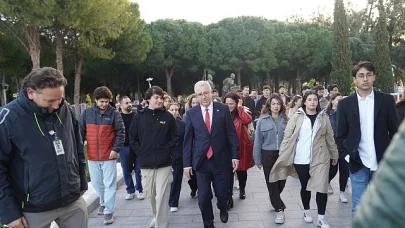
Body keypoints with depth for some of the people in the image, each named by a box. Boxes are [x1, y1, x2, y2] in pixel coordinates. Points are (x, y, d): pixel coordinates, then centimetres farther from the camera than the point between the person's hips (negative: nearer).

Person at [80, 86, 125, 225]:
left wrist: (116, 149, -12)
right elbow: (81, 132, 6)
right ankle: (104, 203, 40)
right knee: (96, 183, 17)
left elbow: (121, 133, -4)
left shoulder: (114, 114, -5)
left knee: (110, 185, 2)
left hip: (109, 156, -3)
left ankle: (108, 211, 11)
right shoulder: (87, 113, 1)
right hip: (92, 156, 3)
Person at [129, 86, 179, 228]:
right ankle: (156, 216, 42)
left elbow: (175, 137, 5)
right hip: (145, 163, 2)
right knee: (150, 194, 17)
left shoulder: (168, 116, -1)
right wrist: (140, 153, 1)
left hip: (164, 162, -2)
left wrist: (167, 152, -4)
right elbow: (132, 138, 8)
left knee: (162, 196, -1)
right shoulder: (139, 116, 1)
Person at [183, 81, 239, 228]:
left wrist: (235, 155, -4)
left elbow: (231, 134, 0)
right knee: (203, 198, 4)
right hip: (201, 161, 1)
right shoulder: (191, 113, 0)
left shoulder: (223, 109, -2)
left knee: (222, 193, 10)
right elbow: (188, 140, 1)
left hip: (221, 160, 0)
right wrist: (187, 163, -1)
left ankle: (222, 208, 46)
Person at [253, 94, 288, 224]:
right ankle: (279, 209, 18)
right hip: (268, 155, -1)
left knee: (282, 181, 9)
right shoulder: (262, 120, -4)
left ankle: (275, 201, 38)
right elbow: (258, 141, -1)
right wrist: (257, 159, -2)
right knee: (271, 183, 4)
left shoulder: (285, 120, 1)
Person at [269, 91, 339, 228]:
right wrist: (282, 156, -7)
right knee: (305, 186, 13)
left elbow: (329, 137, 10)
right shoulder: (297, 117, -2)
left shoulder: (323, 117, 4)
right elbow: (287, 136, -3)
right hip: (301, 159, -1)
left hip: (320, 158, 1)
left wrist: (334, 154, 14)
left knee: (322, 187, -4)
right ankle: (306, 211, 34)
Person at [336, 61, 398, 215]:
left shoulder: (386, 100, 1)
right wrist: (346, 155, -7)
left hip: (382, 163, 1)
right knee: (358, 209, 6)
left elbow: (394, 131, 4)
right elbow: (340, 135, 4)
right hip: (358, 164, -1)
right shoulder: (345, 104, 0)